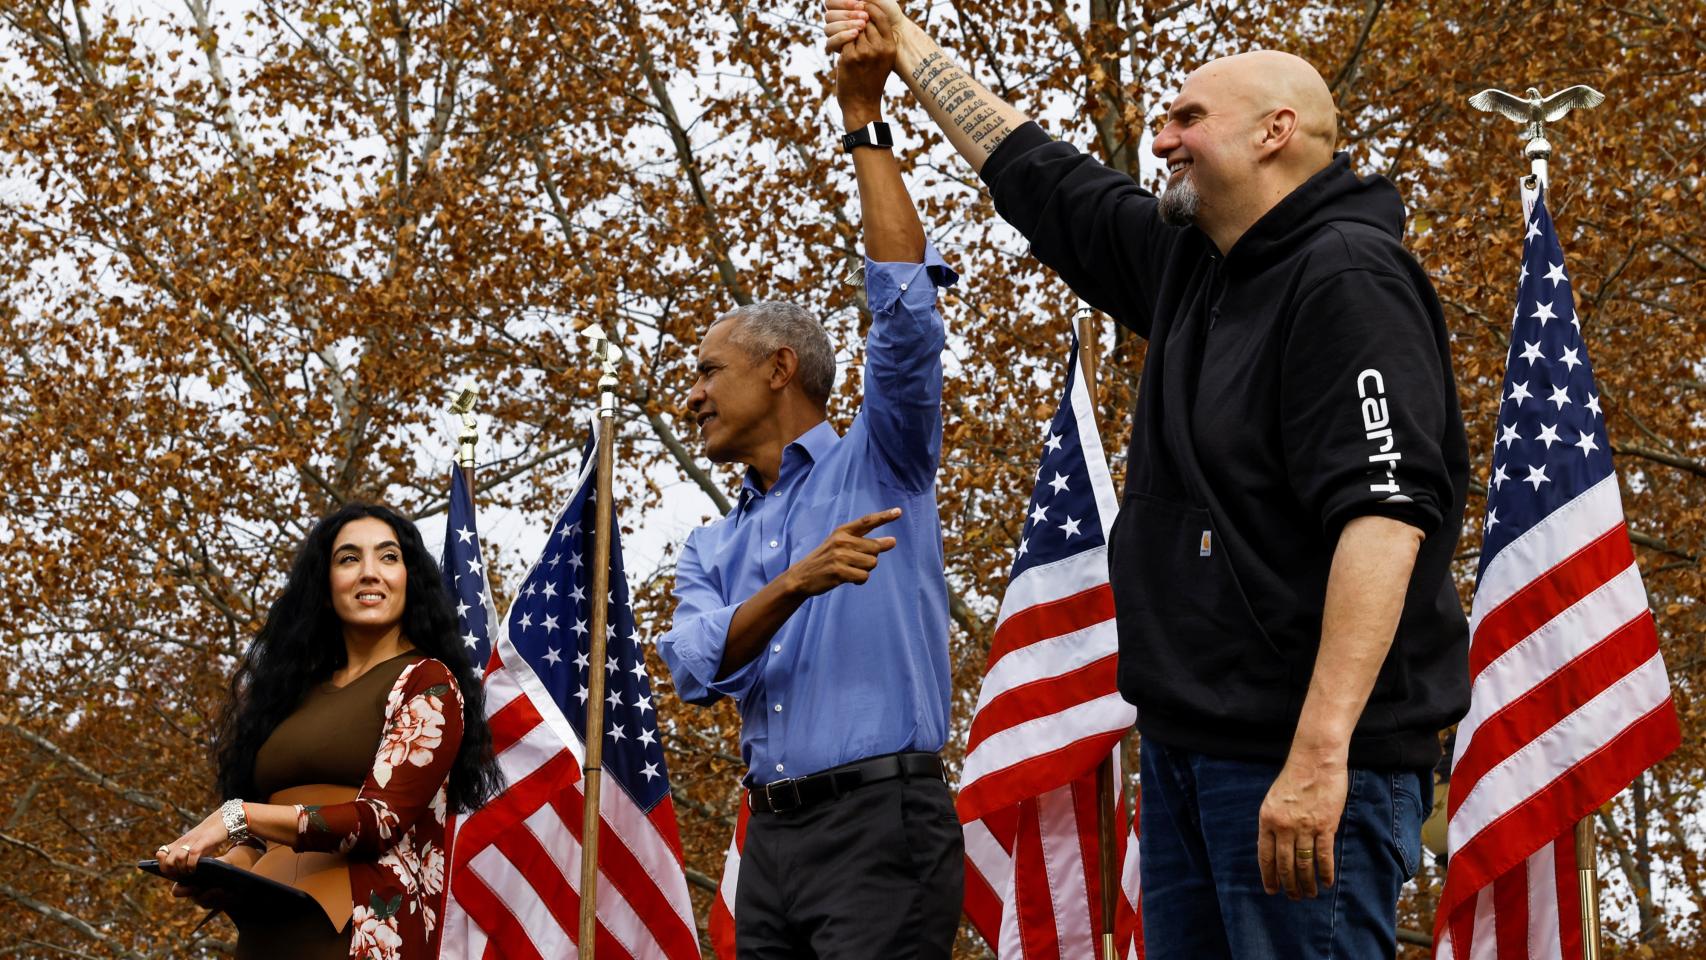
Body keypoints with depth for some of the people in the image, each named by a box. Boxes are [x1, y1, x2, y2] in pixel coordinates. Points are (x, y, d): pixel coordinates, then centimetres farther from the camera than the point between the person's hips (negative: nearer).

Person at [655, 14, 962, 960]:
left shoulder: (877, 464, 6)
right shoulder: (712, 550, 20)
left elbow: (904, 307, -8)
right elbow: (698, 668, 1)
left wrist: (865, 123, -9)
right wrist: (795, 583, -16)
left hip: (883, 820, -6)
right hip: (772, 835, 6)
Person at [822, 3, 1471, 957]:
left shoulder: (1348, 279, -12)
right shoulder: (1187, 263, 16)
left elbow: (1383, 514, -23)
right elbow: (1036, 174, 31)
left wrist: (1320, 753, -31)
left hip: (1305, 753, -9)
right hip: (1189, 738, 10)